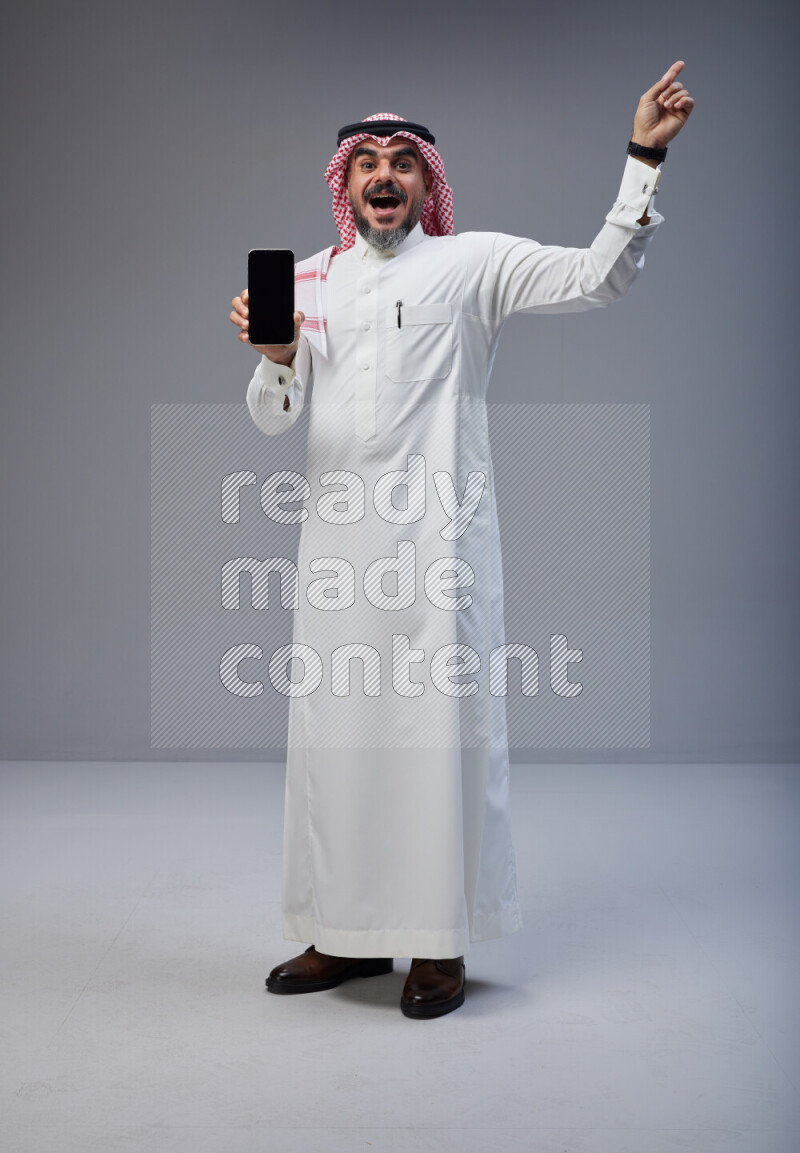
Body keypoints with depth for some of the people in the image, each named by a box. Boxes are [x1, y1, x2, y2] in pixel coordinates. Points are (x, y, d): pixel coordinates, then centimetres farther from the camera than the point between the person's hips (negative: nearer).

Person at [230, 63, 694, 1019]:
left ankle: (440, 943, 10)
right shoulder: (310, 279, 15)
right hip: (337, 538, 4)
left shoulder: (473, 263, 5)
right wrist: (276, 358, -10)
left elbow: (598, 277, -5)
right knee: (332, 728, 7)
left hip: (436, 536, -4)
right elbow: (270, 419, 11)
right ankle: (349, 932, 22)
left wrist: (644, 159, -11)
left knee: (441, 726, -2)